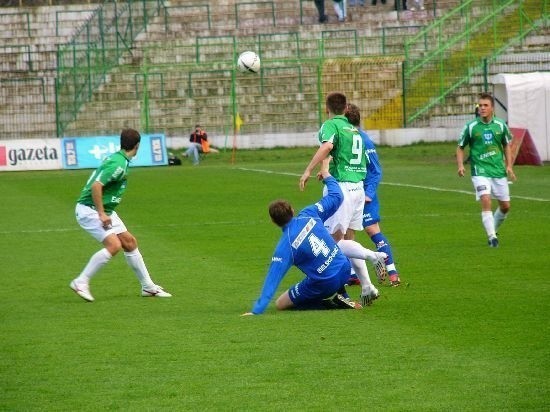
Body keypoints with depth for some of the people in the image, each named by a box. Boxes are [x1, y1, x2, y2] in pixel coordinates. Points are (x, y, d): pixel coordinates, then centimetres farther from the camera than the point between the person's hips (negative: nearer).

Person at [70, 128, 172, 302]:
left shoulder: (118, 159, 10)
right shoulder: (118, 164, -21)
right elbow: (96, 186, -29)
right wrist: (101, 214, -26)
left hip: (104, 210, 10)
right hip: (89, 210, -10)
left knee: (129, 242, 10)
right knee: (114, 245, -21)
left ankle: (148, 287, 17)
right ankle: (81, 282, -15)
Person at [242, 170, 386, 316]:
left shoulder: (284, 247, -19)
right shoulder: (309, 215, -8)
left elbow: (272, 279, -21)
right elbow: (336, 196, 5)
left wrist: (257, 310, -19)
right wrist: (327, 175, 24)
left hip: (323, 285, -5)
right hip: (344, 271, 5)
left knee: (280, 304, 11)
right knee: (345, 244, 38)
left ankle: (329, 302, -5)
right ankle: (367, 286, 22)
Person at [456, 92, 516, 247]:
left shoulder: (500, 125, 3)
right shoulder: (471, 127, -5)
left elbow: (506, 145, 16)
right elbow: (460, 147, 4)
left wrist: (509, 166, 6)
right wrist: (460, 165, -11)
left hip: (499, 171, 4)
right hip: (480, 171, -4)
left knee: (505, 206, 9)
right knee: (486, 201, -21)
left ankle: (493, 230, 33)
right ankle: (491, 237, -17)